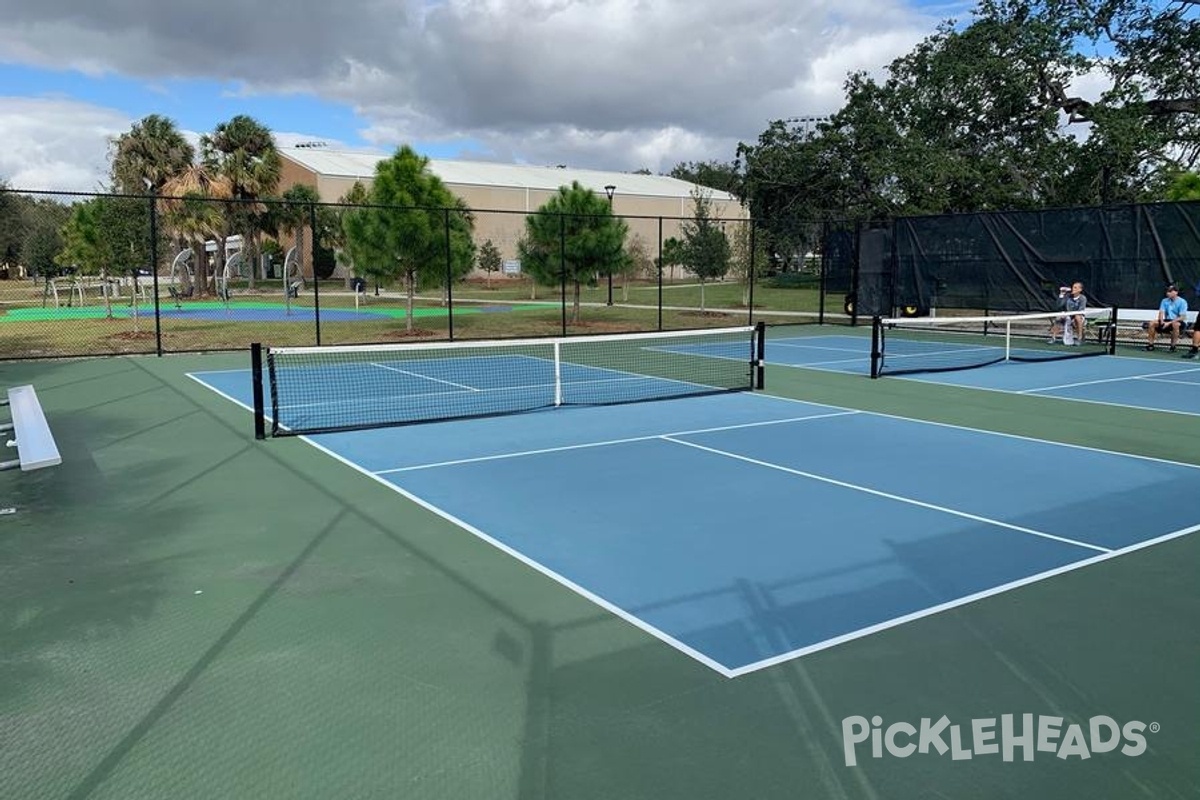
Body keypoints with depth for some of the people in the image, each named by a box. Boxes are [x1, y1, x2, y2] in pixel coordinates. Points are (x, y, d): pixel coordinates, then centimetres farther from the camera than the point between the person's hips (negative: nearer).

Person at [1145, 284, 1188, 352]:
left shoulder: (1182, 302, -12)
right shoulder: (1165, 301, 4)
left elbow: (1182, 317, -19)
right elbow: (1161, 312, -2)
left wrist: (1169, 323, -27)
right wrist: (1162, 321, -23)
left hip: (1180, 322, -5)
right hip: (1167, 321, 5)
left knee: (1175, 324, -40)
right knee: (1152, 323, -15)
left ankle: (1173, 346, -30)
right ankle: (1150, 344, -10)